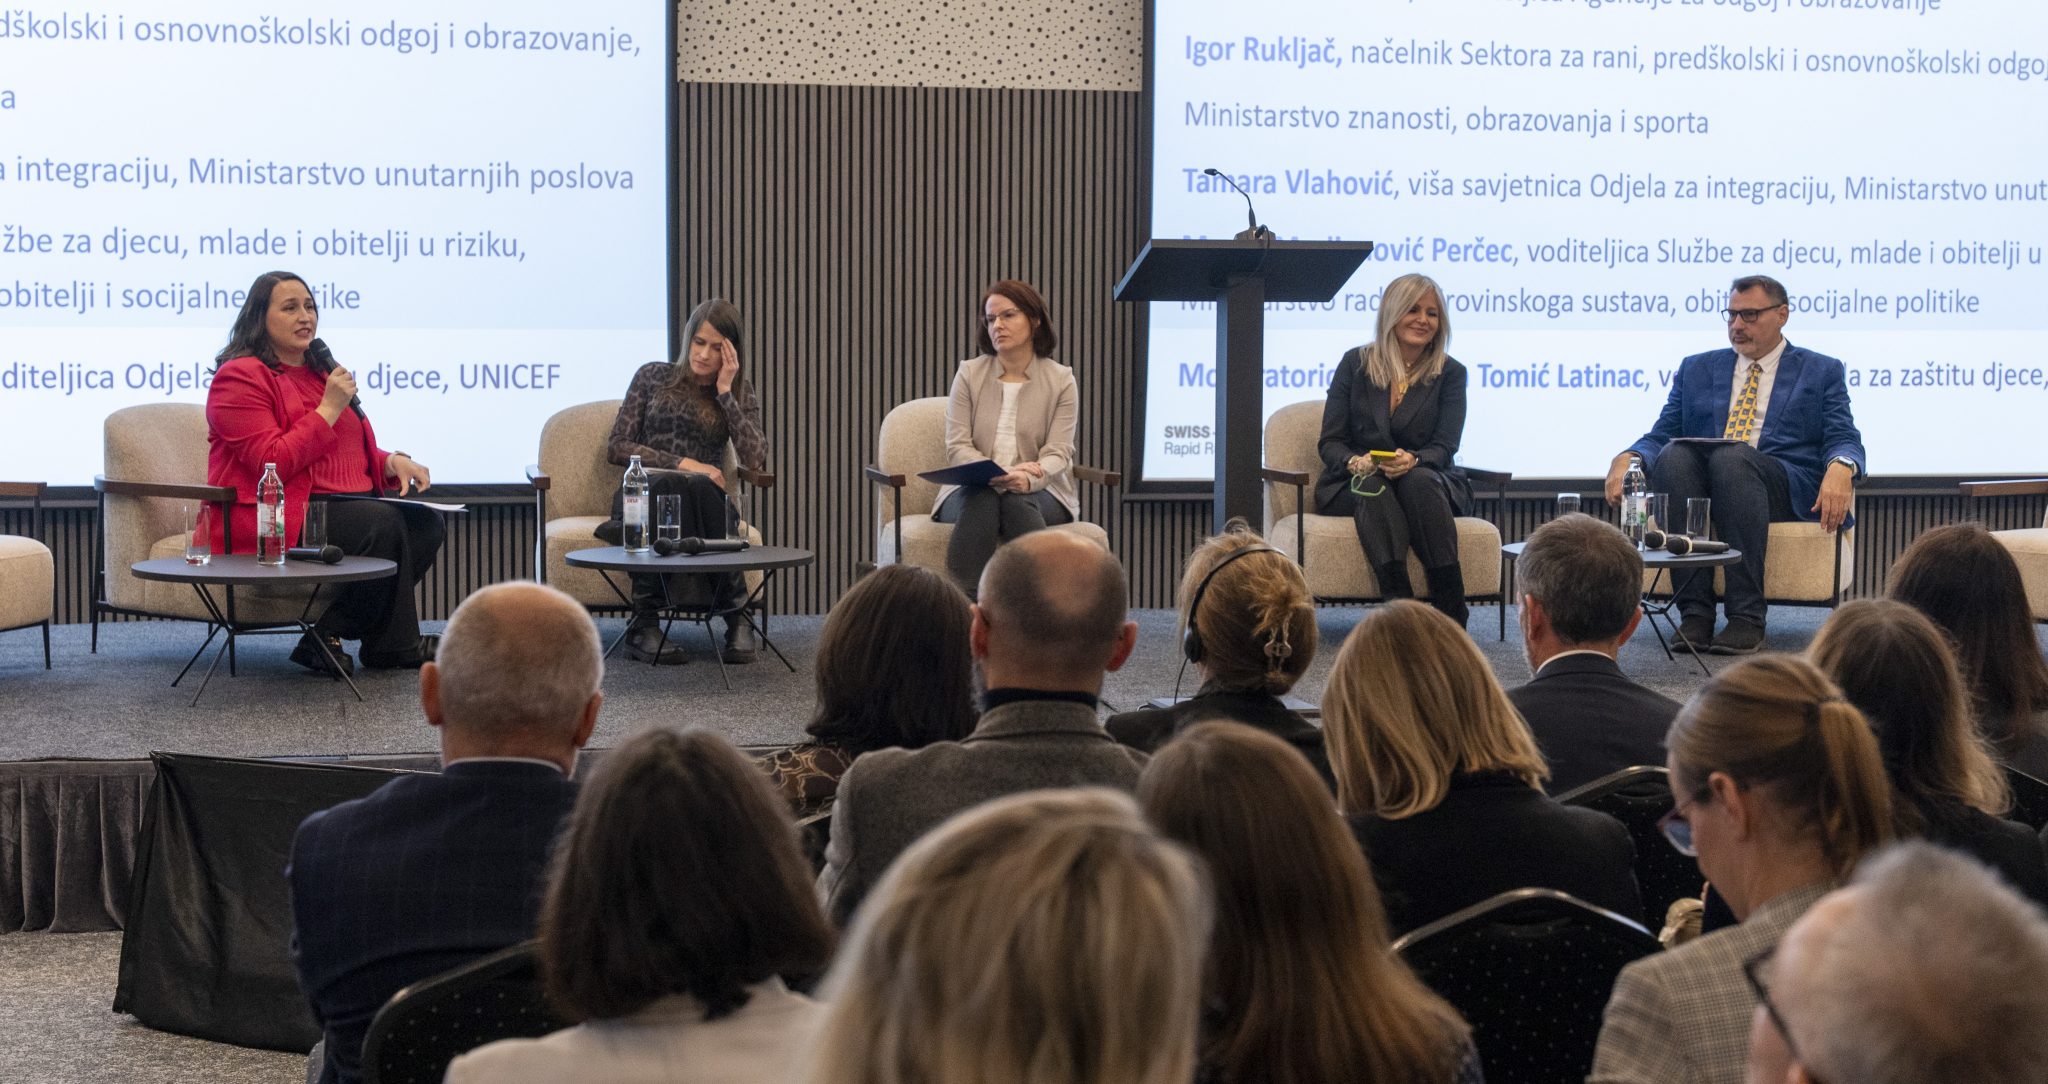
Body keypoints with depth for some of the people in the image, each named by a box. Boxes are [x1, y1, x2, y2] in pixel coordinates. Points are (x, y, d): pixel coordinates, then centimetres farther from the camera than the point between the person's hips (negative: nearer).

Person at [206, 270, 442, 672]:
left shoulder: (321, 371, 22)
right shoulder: (240, 377, -6)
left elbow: (358, 455, 24)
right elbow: (272, 464, -18)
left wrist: (392, 462, 0)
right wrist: (329, 409, -15)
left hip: (339, 504, 9)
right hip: (271, 518, -9)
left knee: (424, 523, -14)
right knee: (382, 523, -29)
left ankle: (328, 636, -13)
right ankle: (395, 647, -13)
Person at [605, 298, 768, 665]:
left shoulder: (740, 393, 15)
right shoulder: (653, 376, 13)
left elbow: (755, 463, -2)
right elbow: (617, 447, 5)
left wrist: (725, 393, -3)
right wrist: (682, 464, -9)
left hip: (705, 497, 1)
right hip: (645, 494, -1)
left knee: (697, 491, -38)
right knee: (669, 488, -39)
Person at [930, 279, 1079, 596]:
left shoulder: (1060, 380, 5)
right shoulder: (969, 374, 8)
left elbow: (1059, 452, -4)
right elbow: (957, 446, -1)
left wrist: (1028, 478, -27)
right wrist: (995, 474, -21)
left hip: (1038, 492, 0)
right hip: (971, 489, 0)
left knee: (1017, 502, -36)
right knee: (981, 499, -36)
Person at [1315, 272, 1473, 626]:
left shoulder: (1450, 373, 6)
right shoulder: (1355, 363, 6)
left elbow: (1445, 447, -4)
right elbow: (1329, 442, 2)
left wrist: (1413, 461, -28)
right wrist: (1354, 462, -22)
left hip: (1427, 481, 0)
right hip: (1354, 487, 0)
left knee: (1419, 479, -35)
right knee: (1373, 485, -35)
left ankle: (1452, 617, -43)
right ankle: (1400, 605, -54)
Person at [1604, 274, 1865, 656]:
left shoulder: (1822, 372, 17)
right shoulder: (1697, 369, 24)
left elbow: (1844, 439, 4)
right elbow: (1661, 435, 16)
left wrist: (1841, 468, -21)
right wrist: (1627, 459, -8)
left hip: (1786, 490, -2)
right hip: (1699, 486, 3)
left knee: (1732, 456, -36)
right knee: (1673, 454, -32)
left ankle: (1746, 617, -38)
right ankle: (1695, 611, -35)